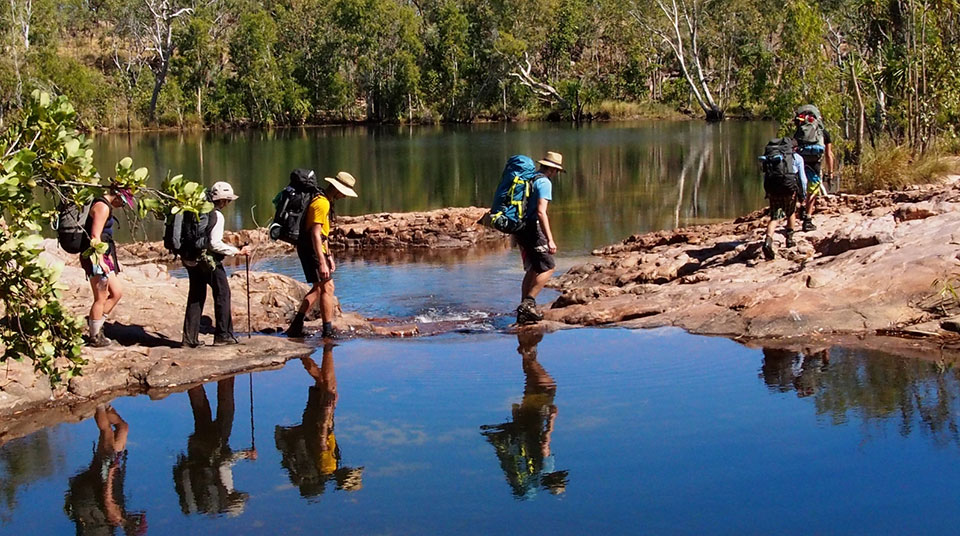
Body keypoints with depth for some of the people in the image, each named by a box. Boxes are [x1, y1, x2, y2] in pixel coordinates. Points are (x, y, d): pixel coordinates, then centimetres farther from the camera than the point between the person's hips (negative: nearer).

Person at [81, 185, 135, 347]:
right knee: (101, 299, -1)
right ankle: (95, 337, 10)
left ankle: (93, 324, 20)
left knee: (116, 293, 15)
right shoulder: (102, 207, -15)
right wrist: (100, 261, -23)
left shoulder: (106, 206, 16)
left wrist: (111, 258, 22)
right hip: (95, 257, -10)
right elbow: (95, 236, -21)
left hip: (103, 256, 10)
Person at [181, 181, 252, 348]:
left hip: (192, 260, 7)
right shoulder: (216, 216, -15)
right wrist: (237, 251, -16)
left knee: (196, 297, 14)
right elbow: (215, 243, -22)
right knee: (222, 293, 6)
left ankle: (190, 337, 14)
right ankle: (223, 335, 6)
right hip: (209, 260, -7)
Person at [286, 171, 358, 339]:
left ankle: (296, 327, 17)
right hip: (311, 249, -11)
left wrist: (329, 256, 21)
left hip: (309, 249, 11)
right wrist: (321, 263, -26)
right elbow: (315, 234, -24)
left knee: (319, 288, 14)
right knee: (327, 287, -8)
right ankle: (328, 331, -4)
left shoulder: (325, 202, 15)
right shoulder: (321, 203, -18)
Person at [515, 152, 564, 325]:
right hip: (533, 228, -9)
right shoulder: (544, 182, -11)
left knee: (532, 269, 16)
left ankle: (524, 311, 16)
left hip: (520, 228, 9)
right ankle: (528, 303, -12)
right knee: (548, 267, -4)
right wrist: (550, 240, -24)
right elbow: (541, 212, -21)